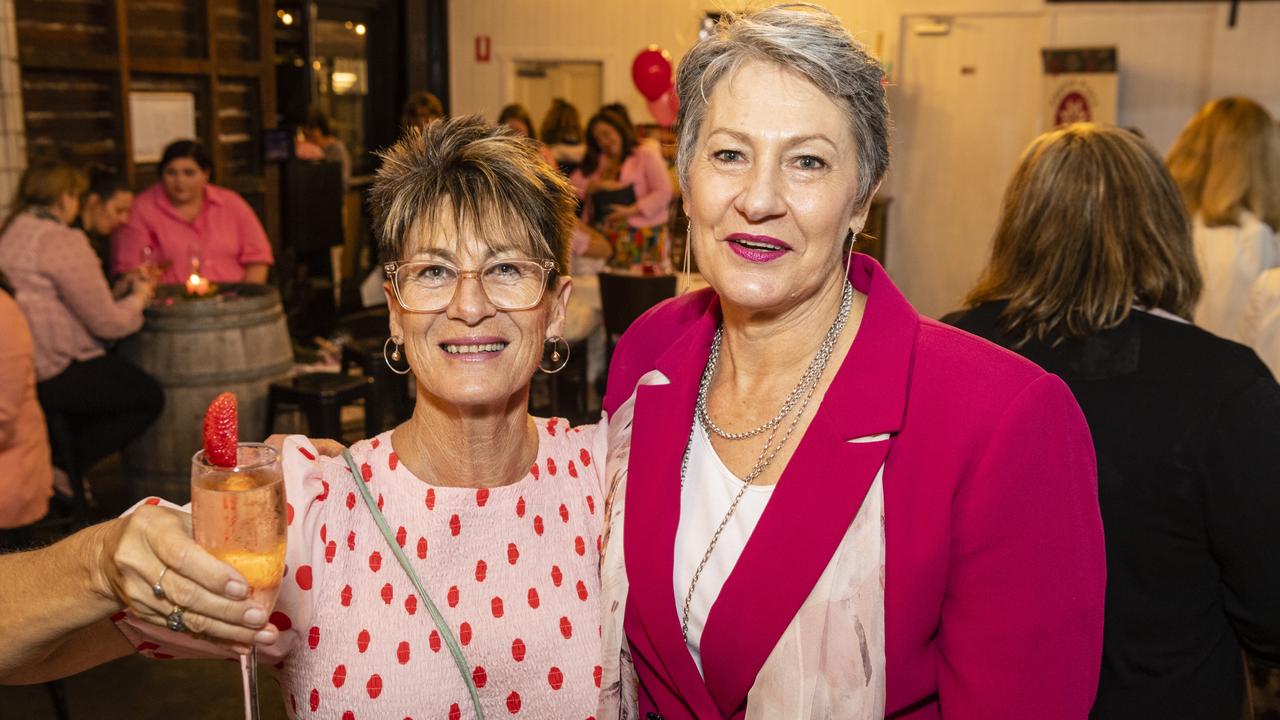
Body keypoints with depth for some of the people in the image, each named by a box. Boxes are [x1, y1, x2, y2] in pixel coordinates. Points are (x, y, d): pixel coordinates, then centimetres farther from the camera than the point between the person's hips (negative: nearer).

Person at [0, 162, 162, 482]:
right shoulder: (63, 242, -16)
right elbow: (107, 323, -14)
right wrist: (139, 297, 7)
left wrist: (122, 288, 18)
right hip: (52, 378, -9)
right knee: (150, 396, 6)